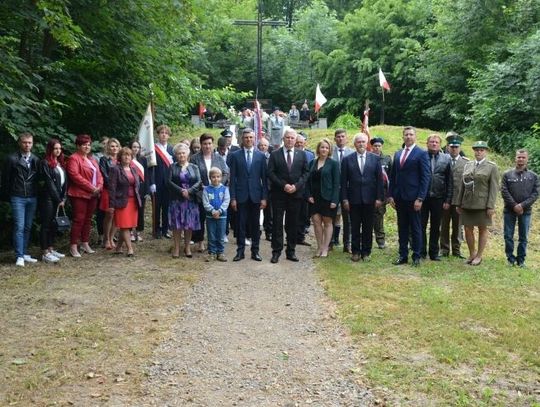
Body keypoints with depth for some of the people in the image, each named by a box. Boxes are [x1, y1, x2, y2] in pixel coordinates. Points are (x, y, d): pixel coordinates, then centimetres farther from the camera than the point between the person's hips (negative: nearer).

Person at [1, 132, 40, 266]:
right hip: (17, 198, -4)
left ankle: (25, 254, 17)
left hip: (32, 198, 4)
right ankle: (19, 256, -5)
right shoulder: (12, 159, -2)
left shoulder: (36, 160, 8)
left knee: (27, 227, 9)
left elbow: (39, 179, 10)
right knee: (19, 227, -8)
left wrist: (38, 195, 5)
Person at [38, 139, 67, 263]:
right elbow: (49, 183, -13)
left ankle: (51, 249, 21)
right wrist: (58, 200, -14)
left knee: (54, 225, 12)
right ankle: (45, 253, 1)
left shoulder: (61, 163, 14)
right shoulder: (45, 163, -9)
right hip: (48, 198, -7)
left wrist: (63, 198, 0)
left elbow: (65, 181, 11)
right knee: (46, 225, -2)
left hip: (58, 199, 7)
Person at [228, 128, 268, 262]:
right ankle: (240, 251, 12)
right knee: (241, 224, 3)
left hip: (256, 196, 1)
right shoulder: (235, 155, 2)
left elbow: (264, 178, 4)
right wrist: (233, 198, -5)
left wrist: (264, 197, -2)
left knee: (255, 225, 7)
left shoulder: (261, 156, 4)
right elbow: (232, 178, 1)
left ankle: (255, 251, 16)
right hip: (241, 196, -1)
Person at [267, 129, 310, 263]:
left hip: (296, 194, 2)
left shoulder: (302, 155, 8)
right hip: (279, 194, -2)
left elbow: (306, 172, 4)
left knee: (293, 224, 7)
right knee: (277, 223, 0)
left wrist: (296, 186, -10)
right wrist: (283, 185, -14)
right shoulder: (274, 155, 2)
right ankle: (276, 251, 5)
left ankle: (291, 251, 14)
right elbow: (271, 173, -4)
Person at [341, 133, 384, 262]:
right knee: (355, 227, 6)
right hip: (354, 199, 0)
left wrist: (379, 197, -3)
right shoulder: (347, 159, 2)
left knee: (368, 227, 7)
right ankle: (355, 252, 17)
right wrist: (344, 199, -3)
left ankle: (366, 252, 17)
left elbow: (380, 179, 2)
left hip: (370, 199, 0)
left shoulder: (375, 158, 3)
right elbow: (344, 181, 2)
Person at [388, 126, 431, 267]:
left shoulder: (422, 153, -4)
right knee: (402, 228, 10)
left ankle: (416, 257, 10)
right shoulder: (397, 154, 13)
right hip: (399, 197, 5)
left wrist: (420, 198, -15)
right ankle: (403, 255, 16)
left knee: (415, 228, 3)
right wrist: (390, 195, 7)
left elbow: (425, 177, -9)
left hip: (413, 197, -5)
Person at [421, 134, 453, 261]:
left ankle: (434, 252, 19)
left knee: (435, 227, 9)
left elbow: (449, 181, 4)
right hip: (422, 197, -1)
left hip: (438, 198, 1)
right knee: (421, 226, 5)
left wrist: (448, 200, -1)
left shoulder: (446, 159, 4)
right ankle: (422, 252, 15)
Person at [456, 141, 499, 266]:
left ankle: (479, 256, 16)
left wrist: (490, 206, -13)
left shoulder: (492, 167, -2)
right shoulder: (468, 165, 11)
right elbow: (463, 185, 12)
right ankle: (472, 253, 22)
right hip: (467, 204, 4)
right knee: (468, 229, 6)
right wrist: (459, 203, 9)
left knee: (482, 229, 6)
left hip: (482, 204, -4)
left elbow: (494, 188, -7)